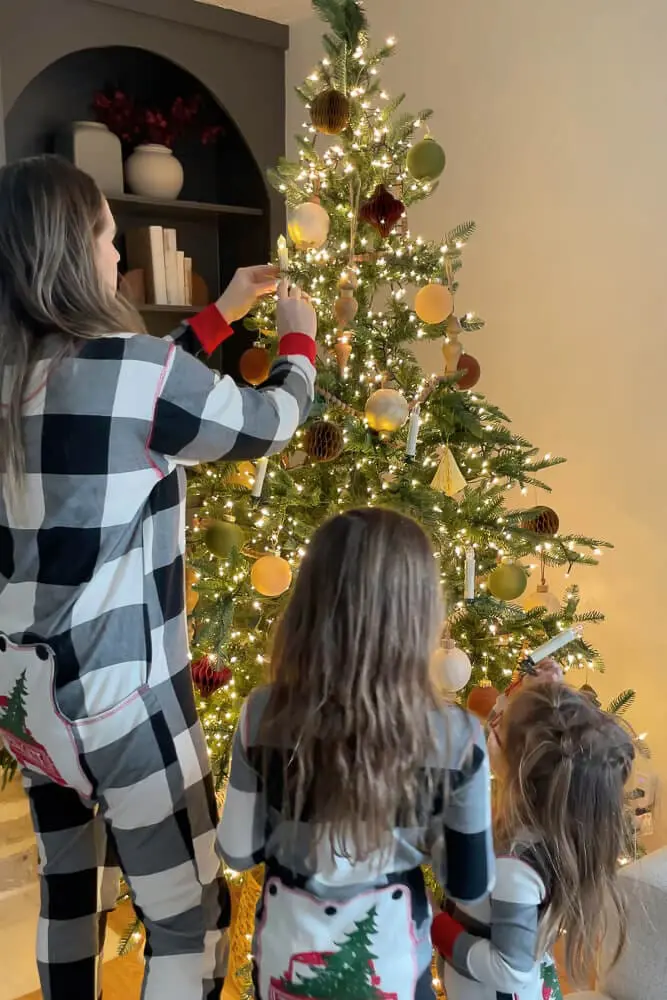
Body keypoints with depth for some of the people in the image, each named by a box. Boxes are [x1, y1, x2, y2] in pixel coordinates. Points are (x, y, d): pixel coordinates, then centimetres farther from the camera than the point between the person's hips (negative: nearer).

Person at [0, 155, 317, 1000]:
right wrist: (298, 335, 14)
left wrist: (224, 312, 25)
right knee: (191, 917, 7)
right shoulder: (125, 368, -19)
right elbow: (269, 424, -4)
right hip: (114, 688, -8)